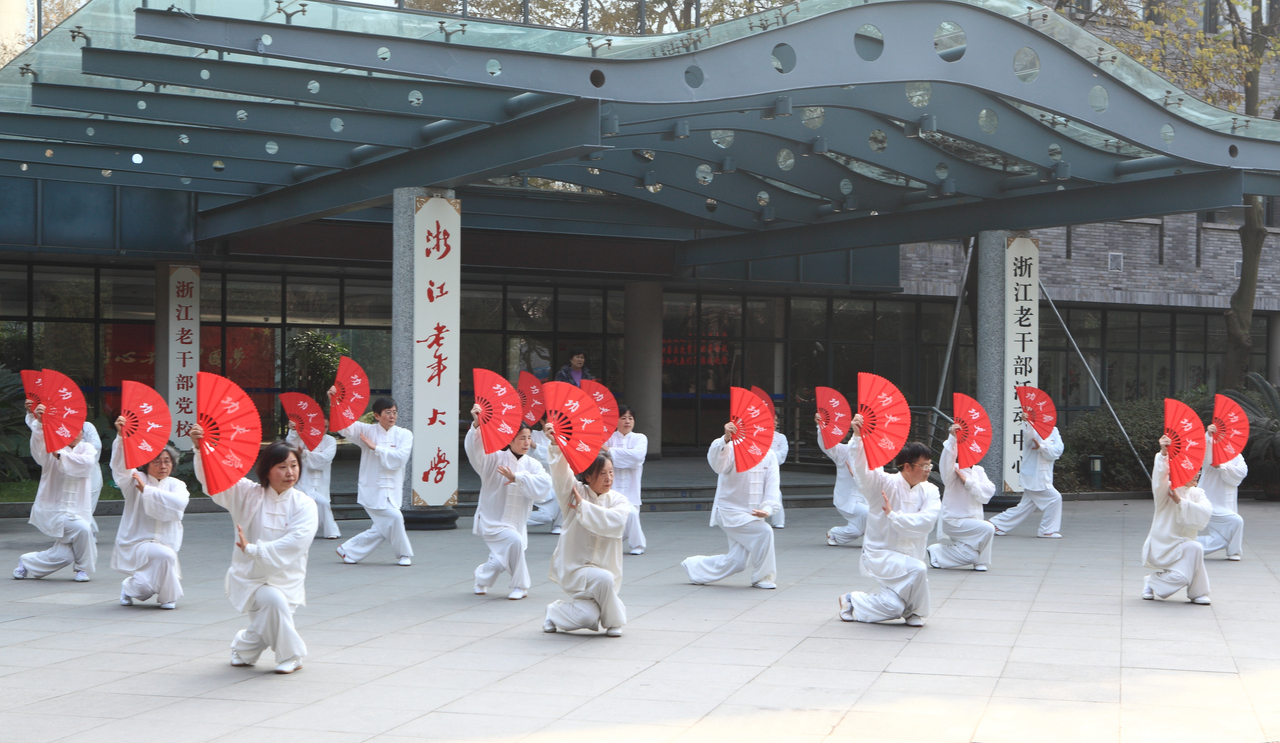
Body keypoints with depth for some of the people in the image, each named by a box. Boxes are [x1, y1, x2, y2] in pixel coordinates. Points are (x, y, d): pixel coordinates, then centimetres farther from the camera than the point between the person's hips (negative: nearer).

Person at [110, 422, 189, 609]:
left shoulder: (177, 485, 6)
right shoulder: (136, 480, 0)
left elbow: (179, 502, -17)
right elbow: (120, 466, -20)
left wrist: (147, 490, -19)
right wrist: (121, 436, -35)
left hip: (165, 543, 4)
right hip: (135, 544, -4)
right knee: (165, 555, -31)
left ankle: (130, 587, 25)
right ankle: (168, 597, -3)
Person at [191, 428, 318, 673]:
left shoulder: (304, 504, -6)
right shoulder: (248, 495, -3)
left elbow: (294, 543, -19)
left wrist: (254, 549, -26)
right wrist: (201, 449, -30)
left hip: (286, 579, 2)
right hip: (249, 577, -1)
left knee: (266, 627, -11)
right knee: (274, 600, -28)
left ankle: (243, 647, 27)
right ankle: (289, 656, -1)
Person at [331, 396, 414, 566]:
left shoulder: (404, 435, 3)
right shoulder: (367, 431, 0)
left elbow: (400, 458, -12)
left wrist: (376, 448, -12)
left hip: (392, 491, 4)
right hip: (372, 490, -4)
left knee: (381, 529, 6)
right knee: (394, 517, -16)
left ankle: (347, 550, 24)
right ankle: (403, 554, 8)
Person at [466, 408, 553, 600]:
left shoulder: (532, 464, 1)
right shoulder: (496, 458, -8)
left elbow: (544, 484, -17)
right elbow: (475, 449, -25)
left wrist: (517, 477, -26)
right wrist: (476, 425, -40)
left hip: (516, 522, 5)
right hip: (492, 520, -5)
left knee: (501, 561, 3)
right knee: (514, 540, -27)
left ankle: (482, 577, 37)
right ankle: (520, 586, -8)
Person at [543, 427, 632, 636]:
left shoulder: (619, 500, 0)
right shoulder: (576, 492, -5)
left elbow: (615, 521, -21)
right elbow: (560, 473, -22)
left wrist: (583, 506, -21)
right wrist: (557, 446, -38)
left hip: (604, 566, 3)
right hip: (573, 567, -3)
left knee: (589, 617, -10)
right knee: (603, 579, -31)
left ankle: (555, 612, 24)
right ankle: (613, 621, -1)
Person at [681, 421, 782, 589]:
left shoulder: (769, 455, 2)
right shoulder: (732, 449, -14)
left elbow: (772, 486, -4)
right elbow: (718, 465, -36)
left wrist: (767, 508, -21)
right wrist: (725, 439, -51)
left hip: (752, 513, 6)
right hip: (730, 511, -6)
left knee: (737, 562, 6)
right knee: (763, 532, -26)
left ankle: (694, 566, 28)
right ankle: (762, 577, -6)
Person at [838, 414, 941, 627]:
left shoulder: (930, 491, -2)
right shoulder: (884, 484, -11)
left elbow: (926, 521, -18)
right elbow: (861, 467, -27)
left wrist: (894, 516, -23)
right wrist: (857, 436, -40)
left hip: (908, 557, 5)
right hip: (880, 554, -5)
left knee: (894, 607, -10)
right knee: (917, 569, -31)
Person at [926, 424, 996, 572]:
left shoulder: (978, 471, 9)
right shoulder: (954, 470, -9)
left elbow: (990, 490, -6)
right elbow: (947, 460, -32)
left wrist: (968, 482, -17)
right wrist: (953, 437, -41)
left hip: (972, 519, 7)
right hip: (954, 521, -7)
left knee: (971, 556, 2)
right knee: (987, 529, -27)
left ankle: (936, 552, 21)